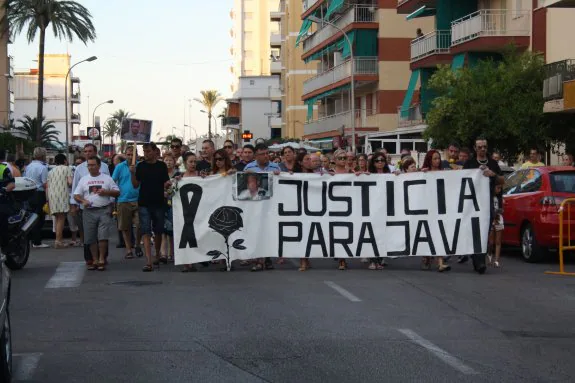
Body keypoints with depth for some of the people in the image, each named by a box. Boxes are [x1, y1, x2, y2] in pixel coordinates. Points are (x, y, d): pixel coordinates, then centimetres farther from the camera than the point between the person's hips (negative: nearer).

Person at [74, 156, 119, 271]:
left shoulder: (107, 178, 8)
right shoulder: (84, 179, 13)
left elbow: (117, 192, 8)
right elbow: (76, 195, 12)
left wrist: (107, 192, -9)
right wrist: (83, 201, -9)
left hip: (104, 211, -2)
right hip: (89, 211, 3)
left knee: (103, 236, -12)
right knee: (91, 238, 2)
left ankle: (102, 259, -5)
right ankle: (95, 260, 10)